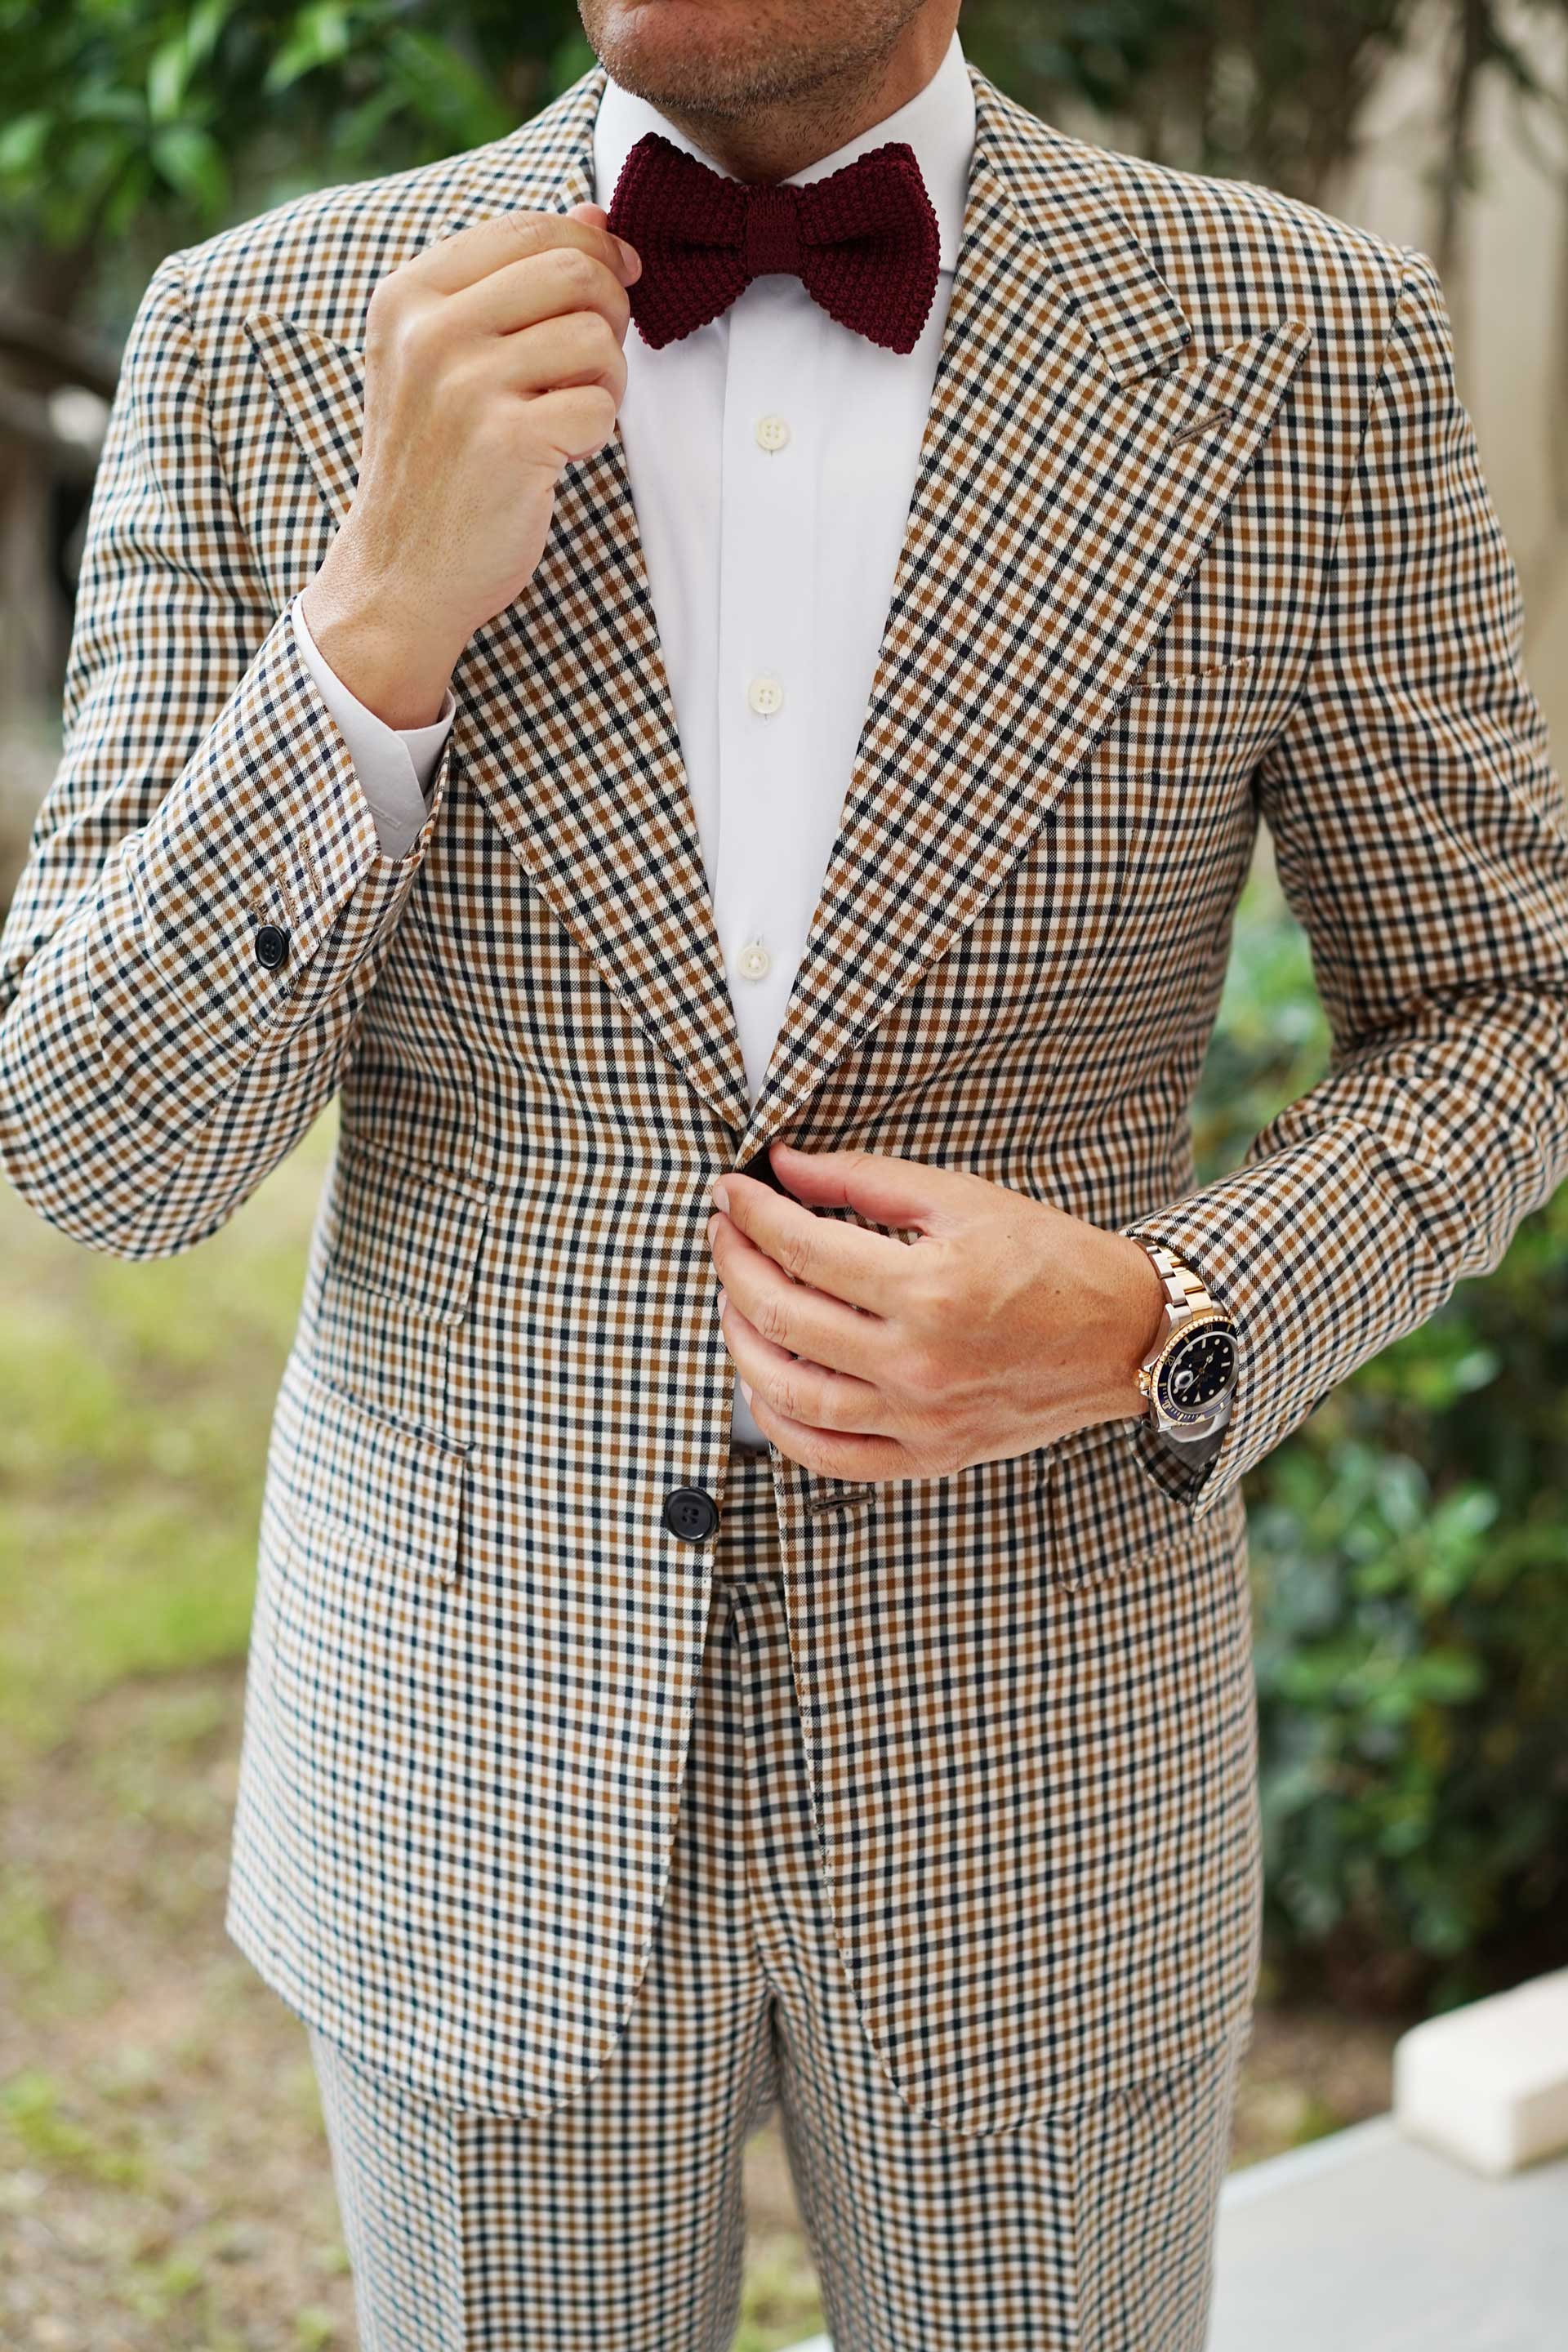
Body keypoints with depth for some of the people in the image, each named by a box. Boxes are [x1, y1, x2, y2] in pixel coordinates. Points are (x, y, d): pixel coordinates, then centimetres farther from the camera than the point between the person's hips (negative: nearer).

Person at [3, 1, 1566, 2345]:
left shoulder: (1307, 344, -8)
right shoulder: (258, 336, -7)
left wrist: (1149, 1330, -18)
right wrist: (383, 615, -24)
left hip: (1031, 1797, 0)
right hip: (476, 1783, 1)